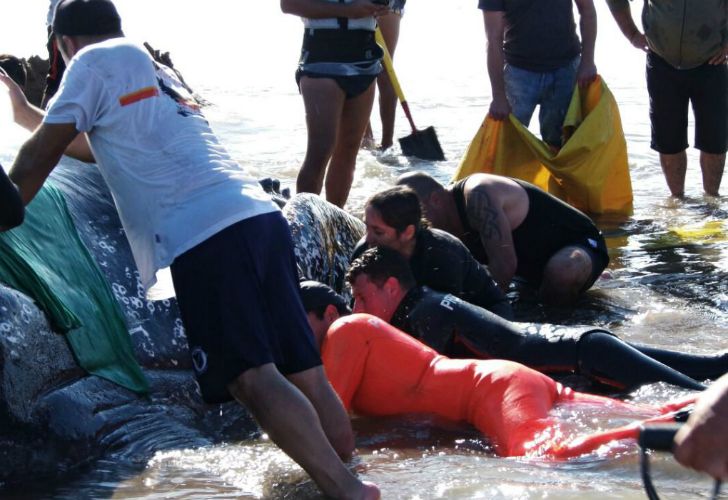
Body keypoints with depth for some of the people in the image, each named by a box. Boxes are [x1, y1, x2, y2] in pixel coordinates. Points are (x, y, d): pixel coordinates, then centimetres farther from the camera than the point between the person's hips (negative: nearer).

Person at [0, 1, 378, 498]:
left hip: (203, 235, -8)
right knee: (303, 374, 5)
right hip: (261, 215, 9)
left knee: (252, 379, -17)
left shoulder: (95, 63, 11)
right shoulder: (159, 72, 34)